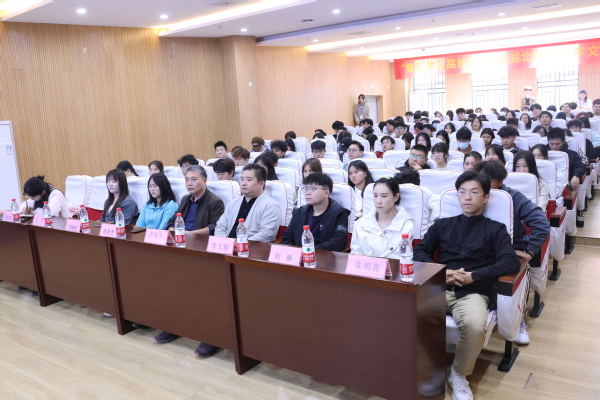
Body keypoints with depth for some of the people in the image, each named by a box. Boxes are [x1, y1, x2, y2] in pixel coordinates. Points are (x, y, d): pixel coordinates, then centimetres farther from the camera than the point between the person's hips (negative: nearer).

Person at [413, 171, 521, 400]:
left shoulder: (495, 229, 13)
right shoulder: (442, 225, 21)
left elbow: (511, 263, -2)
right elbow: (419, 252, 12)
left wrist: (474, 276, -13)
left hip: (473, 292, -1)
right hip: (439, 287, 2)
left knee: (475, 325, -36)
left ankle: (459, 374, -5)